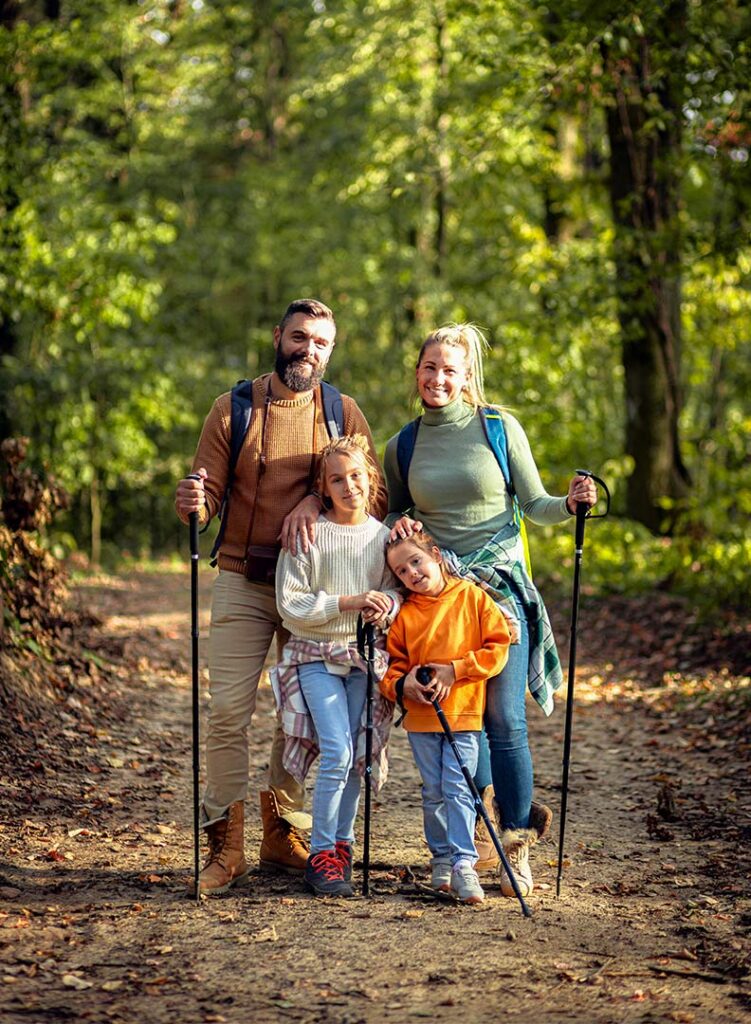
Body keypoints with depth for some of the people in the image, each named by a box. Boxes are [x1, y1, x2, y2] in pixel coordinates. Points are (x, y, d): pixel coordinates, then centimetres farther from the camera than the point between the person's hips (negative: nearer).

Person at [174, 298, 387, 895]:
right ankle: (226, 845, -3)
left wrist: (317, 503, -19)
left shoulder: (343, 414, 6)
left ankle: (284, 833, 17)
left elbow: (376, 499, -2)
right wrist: (193, 504, -23)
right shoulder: (232, 410, 3)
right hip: (243, 583, -1)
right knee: (228, 709, -8)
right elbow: (207, 499, 1)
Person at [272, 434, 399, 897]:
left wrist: (387, 604, -13)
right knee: (337, 752, -15)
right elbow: (290, 604, -8)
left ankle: (342, 844, 19)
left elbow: (399, 589, 11)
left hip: (364, 655, 3)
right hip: (316, 655, -3)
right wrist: (347, 602, -18)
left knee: (354, 756, 1)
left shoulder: (383, 536, 3)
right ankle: (321, 854, -6)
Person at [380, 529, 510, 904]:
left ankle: (463, 862, -11)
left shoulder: (472, 597, -2)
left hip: (464, 712, -3)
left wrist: (454, 670, -13)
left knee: (458, 787, -10)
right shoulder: (404, 614, 4)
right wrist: (403, 684, -13)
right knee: (433, 792, 8)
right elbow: (392, 664, 9)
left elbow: (497, 647, -4)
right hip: (421, 717, 3)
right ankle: (441, 858, 20)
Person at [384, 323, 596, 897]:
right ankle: (490, 793, 29)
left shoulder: (500, 428, 1)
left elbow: (535, 505, 4)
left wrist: (571, 504, -16)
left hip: (502, 585, -3)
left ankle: (516, 847, 1)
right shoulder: (402, 447, 9)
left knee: (504, 718, -9)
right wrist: (400, 523, -2)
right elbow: (396, 513, 21)